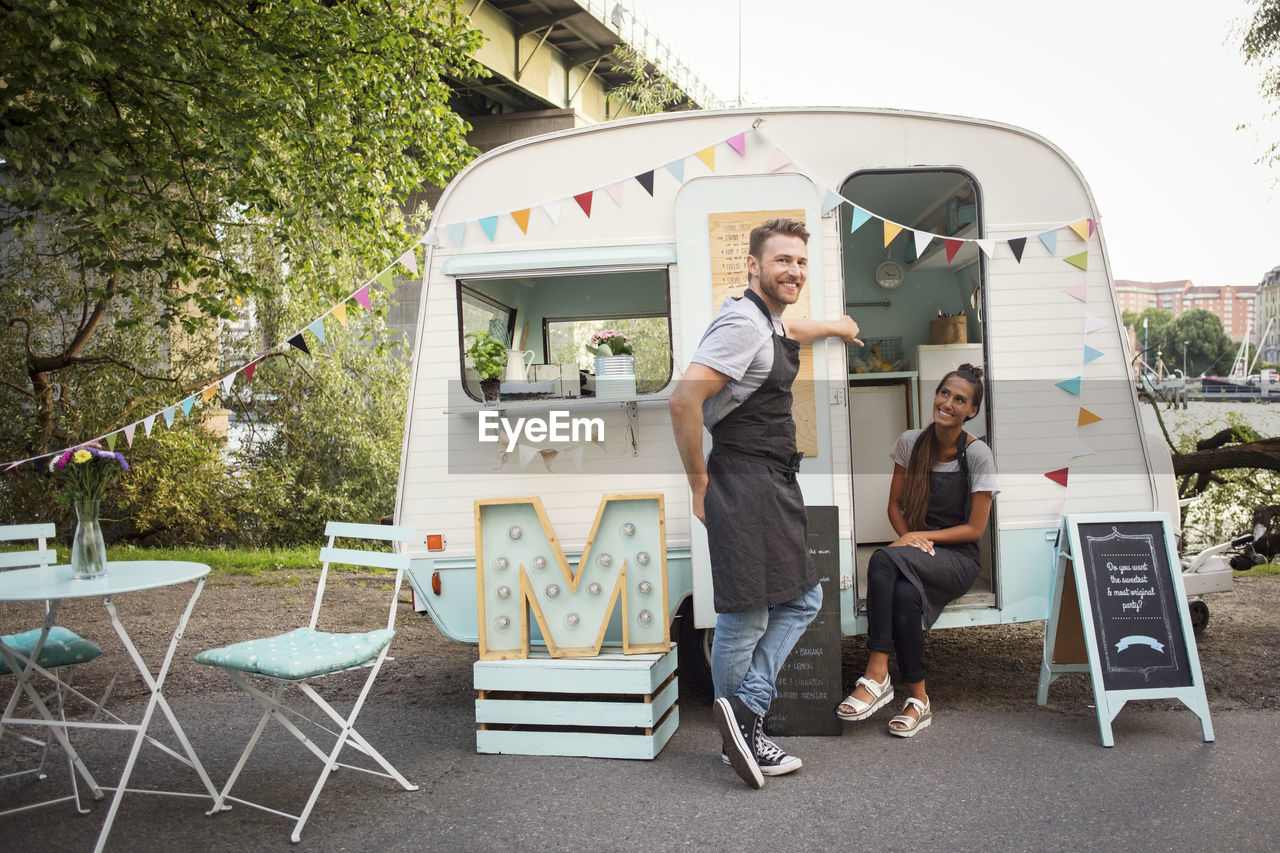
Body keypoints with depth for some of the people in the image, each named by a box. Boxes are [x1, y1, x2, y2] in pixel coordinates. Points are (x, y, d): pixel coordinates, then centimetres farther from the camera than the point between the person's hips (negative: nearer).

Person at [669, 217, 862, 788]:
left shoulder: (768, 323, 17)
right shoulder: (742, 322, -14)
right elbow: (683, 401, -24)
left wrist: (829, 327, 58)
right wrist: (700, 484, -17)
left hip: (774, 485, 11)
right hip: (746, 485, -11)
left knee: (802, 600, 13)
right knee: (745, 619, -2)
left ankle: (745, 711, 11)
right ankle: (739, 738, 12)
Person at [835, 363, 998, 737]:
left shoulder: (978, 455, -6)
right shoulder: (911, 442, 5)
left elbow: (975, 528, -5)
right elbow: (895, 504, 11)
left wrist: (923, 537, -14)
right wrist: (908, 537, -8)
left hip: (957, 558, -3)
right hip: (915, 552, 4)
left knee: (883, 560, -35)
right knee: (905, 594, -35)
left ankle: (877, 676, -33)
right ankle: (918, 699, -24)